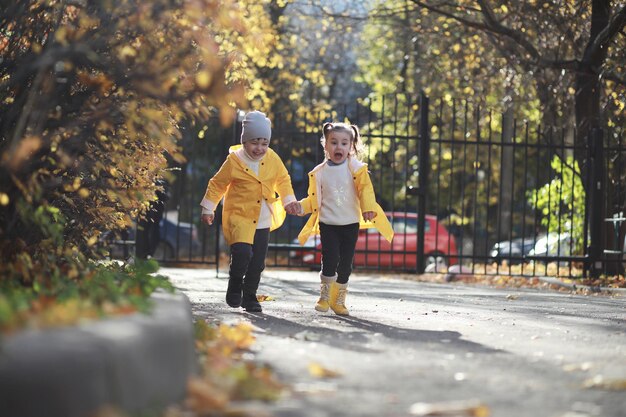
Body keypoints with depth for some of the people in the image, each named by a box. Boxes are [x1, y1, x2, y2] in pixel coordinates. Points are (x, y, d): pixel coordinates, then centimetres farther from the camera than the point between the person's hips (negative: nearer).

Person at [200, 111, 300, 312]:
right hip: (239, 216, -4)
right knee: (242, 252, -25)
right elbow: (217, 184, 0)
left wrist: (289, 200, 5)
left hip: (263, 221, 4)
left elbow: (283, 180, 17)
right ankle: (234, 287, 0)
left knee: (257, 262, 6)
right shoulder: (234, 161, -9)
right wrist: (208, 209, 1)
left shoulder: (273, 160, 1)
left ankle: (250, 297, 22)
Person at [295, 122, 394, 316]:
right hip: (328, 223, 0)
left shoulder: (356, 168, -4)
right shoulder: (319, 172, 2)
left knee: (346, 263, 5)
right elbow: (314, 198, 10)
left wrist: (368, 208, -28)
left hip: (350, 224, 0)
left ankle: (339, 300, 19)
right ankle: (324, 296, 3)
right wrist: (301, 207, -7)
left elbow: (366, 189, -12)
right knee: (330, 258, -13)